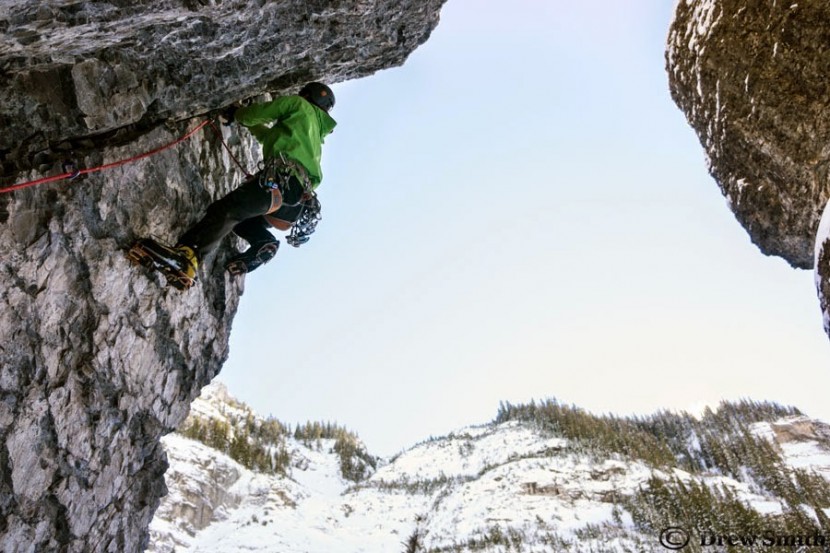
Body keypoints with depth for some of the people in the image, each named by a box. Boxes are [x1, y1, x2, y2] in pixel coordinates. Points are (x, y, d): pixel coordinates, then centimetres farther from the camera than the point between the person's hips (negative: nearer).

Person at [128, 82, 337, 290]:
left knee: (226, 209, -23)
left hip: (284, 179, -8)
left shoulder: (300, 104, 20)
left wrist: (235, 114, 32)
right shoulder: (315, 135, 41)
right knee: (235, 216, 19)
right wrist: (243, 119, 60)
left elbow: (256, 114, 12)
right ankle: (263, 243, -10)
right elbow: (267, 135, 53)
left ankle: (184, 255, -46)